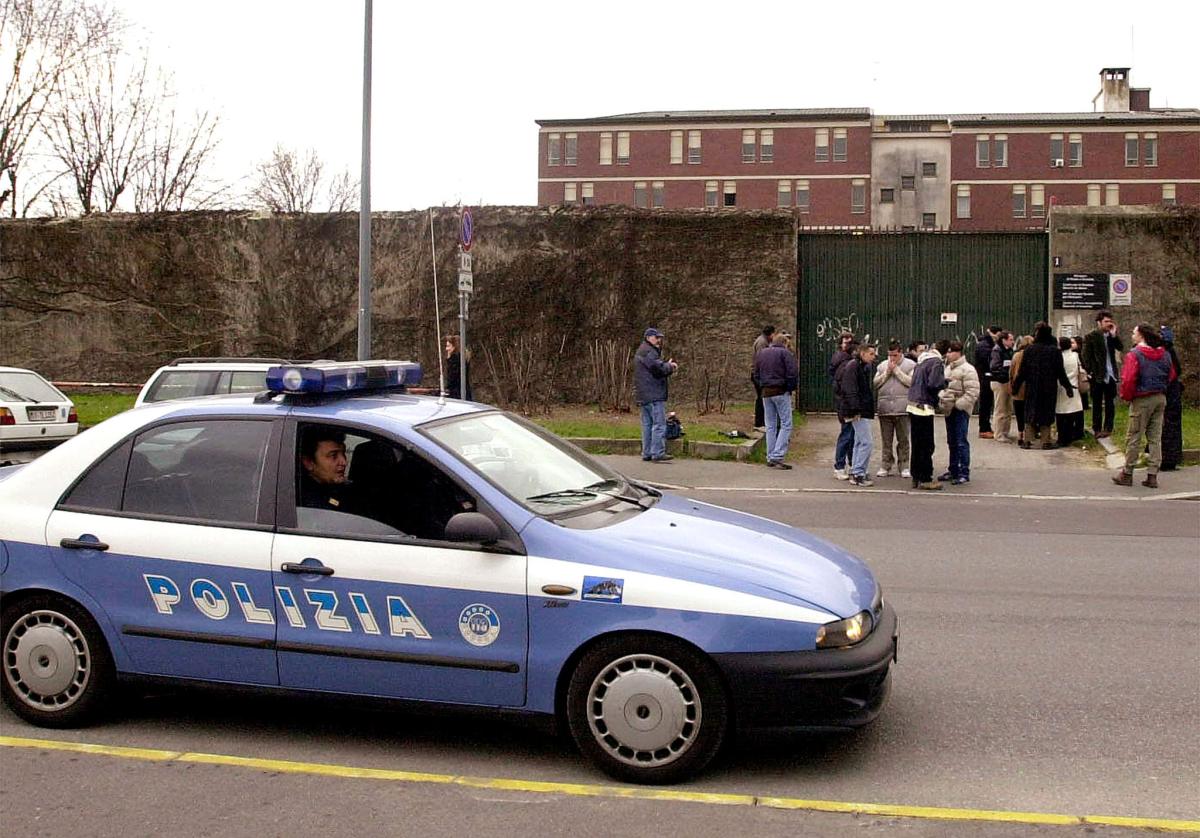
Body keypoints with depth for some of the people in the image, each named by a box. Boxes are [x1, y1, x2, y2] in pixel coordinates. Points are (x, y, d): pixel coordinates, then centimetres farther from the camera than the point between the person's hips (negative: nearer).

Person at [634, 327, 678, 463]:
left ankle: (647, 453, 15)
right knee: (659, 424, -11)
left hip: (643, 396, 11)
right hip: (654, 395, -11)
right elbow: (658, 368, -21)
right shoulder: (648, 352, -13)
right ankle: (657, 453, -14)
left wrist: (667, 366, 8)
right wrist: (670, 366, -2)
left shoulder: (641, 352, 22)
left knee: (647, 424, 13)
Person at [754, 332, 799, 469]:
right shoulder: (785, 353, -5)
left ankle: (770, 458, 11)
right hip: (781, 392, -6)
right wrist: (791, 388, 1)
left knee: (770, 426, 12)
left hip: (765, 392, 6)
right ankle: (777, 456, -12)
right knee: (786, 425, -3)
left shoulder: (760, 354, 14)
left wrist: (763, 386, 13)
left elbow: (756, 375, 15)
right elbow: (793, 374, -12)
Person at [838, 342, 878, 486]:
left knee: (860, 442, 14)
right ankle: (858, 474, -9)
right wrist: (855, 409, -25)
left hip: (864, 410, 10)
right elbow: (850, 390, -20)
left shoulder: (866, 367, 17)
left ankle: (855, 473, 20)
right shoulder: (853, 366, -13)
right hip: (858, 411, -10)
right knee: (866, 442, -12)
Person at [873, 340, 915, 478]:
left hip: (902, 408, -3)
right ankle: (887, 466, 15)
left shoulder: (910, 365, 1)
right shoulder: (882, 366, 14)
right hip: (884, 408, 3)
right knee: (886, 440, 8)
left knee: (903, 440, 2)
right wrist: (887, 372, -5)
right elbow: (875, 383, 6)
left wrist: (896, 370, -9)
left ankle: (904, 466, 11)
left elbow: (911, 382, -12)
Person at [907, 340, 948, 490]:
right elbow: (933, 383, -22)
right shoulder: (937, 362, -12)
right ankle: (925, 479, 0)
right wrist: (945, 381, -2)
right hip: (924, 407, -8)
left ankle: (916, 477, 18)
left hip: (913, 406, 8)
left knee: (917, 444, 13)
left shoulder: (922, 360, 13)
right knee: (926, 445, -2)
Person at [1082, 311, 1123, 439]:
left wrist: (1114, 334, -12)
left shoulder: (1113, 335, 9)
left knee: (1110, 403, 7)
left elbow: (1121, 348, -4)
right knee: (1097, 404, 4)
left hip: (1111, 374, 4)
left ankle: (1108, 428, 14)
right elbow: (1086, 356, -7)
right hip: (1097, 375, -4)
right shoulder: (1091, 336, -5)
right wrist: (1090, 371, -13)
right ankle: (1097, 429, 9)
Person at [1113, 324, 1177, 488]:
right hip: (1161, 399, 6)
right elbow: (1171, 375, 13)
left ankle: (1127, 474, 10)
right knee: (1155, 439, 9)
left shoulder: (1134, 354, -15)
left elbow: (1128, 379, -21)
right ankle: (1152, 476, 9)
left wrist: (1126, 396, -6)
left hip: (1142, 400, -6)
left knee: (1133, 438, 3)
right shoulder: (1164, 354, 6)